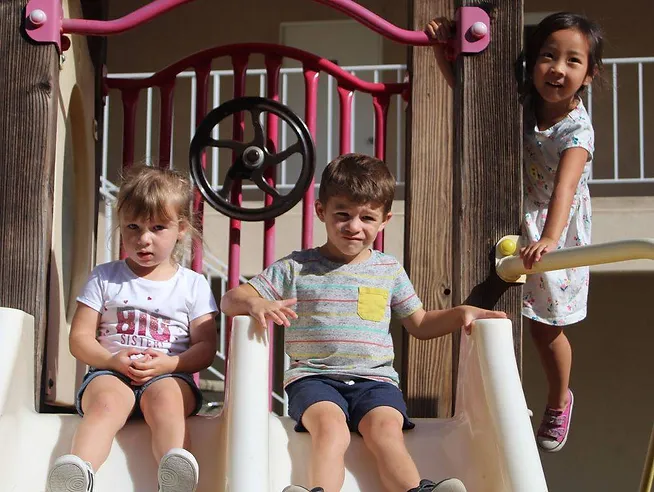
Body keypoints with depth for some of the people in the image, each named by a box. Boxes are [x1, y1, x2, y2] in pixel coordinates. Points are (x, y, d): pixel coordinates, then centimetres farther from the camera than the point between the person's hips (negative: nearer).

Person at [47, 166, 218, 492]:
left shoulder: (193, 285, 14)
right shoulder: (104, 278, 15)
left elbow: (205, 348, 7)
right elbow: (80, 339, 9)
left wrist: (168, 363, -13)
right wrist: (113, 360, -11)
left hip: (170, 376, 0)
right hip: (110, 373, 0)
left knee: (164, 395, -36)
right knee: (107, 399, -36)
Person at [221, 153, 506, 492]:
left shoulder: (389, 270, 17)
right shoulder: (296, 268, 8)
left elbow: (420, 324, 26)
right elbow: (230, 300, 6)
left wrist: (461, 313, 7)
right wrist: (256, 304, -18)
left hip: (374, 379, 2)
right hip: (313, 378, -2)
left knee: (385, 428, -30)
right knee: (330, 427, -34)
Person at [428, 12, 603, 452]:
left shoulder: (577, 130, -24)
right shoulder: (522, 105, -10)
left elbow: (564, 187, -41)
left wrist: (549, 239, -57)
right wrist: (444, 45, -12)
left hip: (554, 229, -4)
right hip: (510, 226, 4)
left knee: (545, 328, 6)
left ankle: (559, 401, 33)